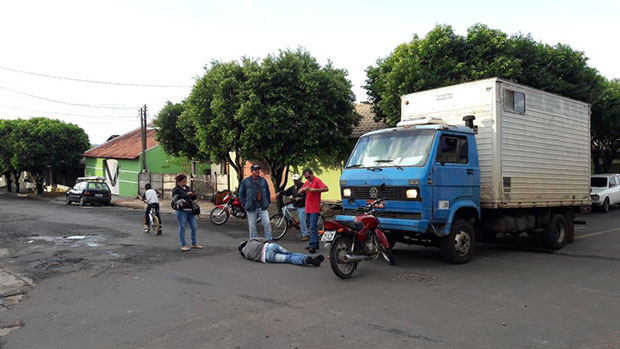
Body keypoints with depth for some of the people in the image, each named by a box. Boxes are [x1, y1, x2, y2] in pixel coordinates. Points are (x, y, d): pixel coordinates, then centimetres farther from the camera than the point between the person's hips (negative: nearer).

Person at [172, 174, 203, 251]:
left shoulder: (187, 188, 16)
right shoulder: (176, 190, -3)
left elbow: (193, 198, 21)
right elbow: (175, 199, -19)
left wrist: (194, 195, -3)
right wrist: (186, 195, -27)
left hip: (190, 210, 6)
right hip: (181, 211, -6)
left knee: (194, 227, 7)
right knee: (182, 227, -2)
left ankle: (194, 244, 19)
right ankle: (183, 245, 6)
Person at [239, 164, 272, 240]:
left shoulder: (263, 180, 8)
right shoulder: (245, 181, 1)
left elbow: (268, 192, 17)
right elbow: (241, 194, 6)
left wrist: (267, 202, 8)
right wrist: (245, 204, -1)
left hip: (263, 207, 2)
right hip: (251, 208, -1)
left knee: (267, 224, -5)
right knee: (252, 226, 6)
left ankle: (269, 240, 3)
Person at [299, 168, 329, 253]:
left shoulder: (317, 181, -7)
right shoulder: (307, 182, 17)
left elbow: (326, 188, -21)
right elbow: (299, 191, 16)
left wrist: (314, 190, -24)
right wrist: (303, 189, -7)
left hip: (315, 209, -8)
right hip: (308, 208, 8)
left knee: (312, 227, -15)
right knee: (312, 227, 13)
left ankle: (313, 246, -20)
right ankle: (315, 244, 21)